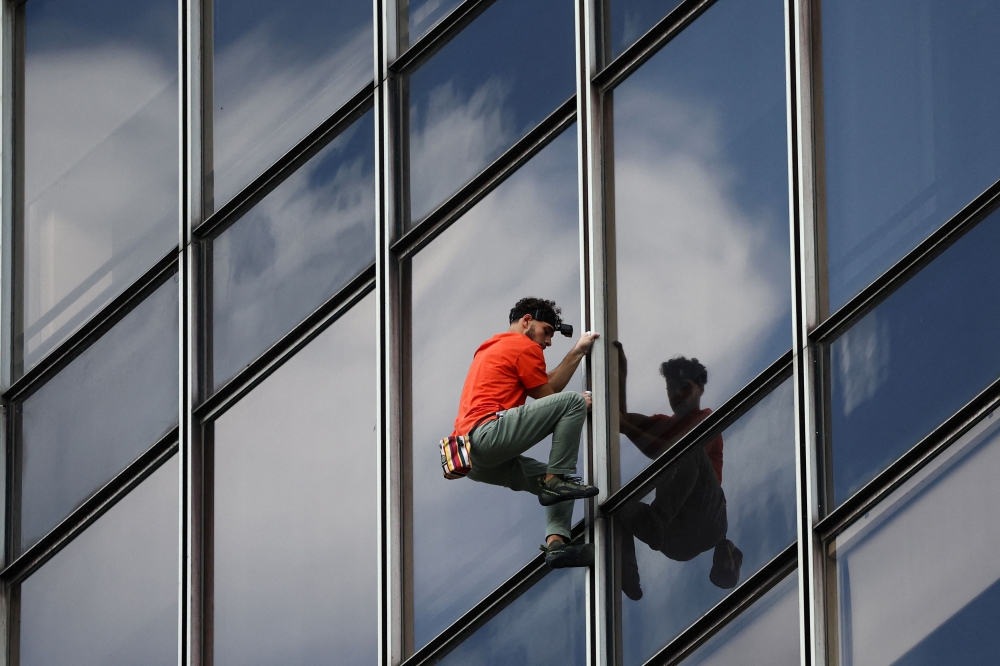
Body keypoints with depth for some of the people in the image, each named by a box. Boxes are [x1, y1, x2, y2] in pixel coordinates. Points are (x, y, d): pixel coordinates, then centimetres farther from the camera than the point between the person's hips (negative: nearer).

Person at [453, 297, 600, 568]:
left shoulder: (490, 349, 34)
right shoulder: (525, 347, 4)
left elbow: (549, 386, 30)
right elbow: (547, 397, 7)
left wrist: (578, 351, 30)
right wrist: (580, 403, 24)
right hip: (489, 431, -10)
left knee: (550, 480, 20)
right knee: (574, 402, -10)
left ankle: (556, 542, -1)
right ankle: (557, 479, -11)